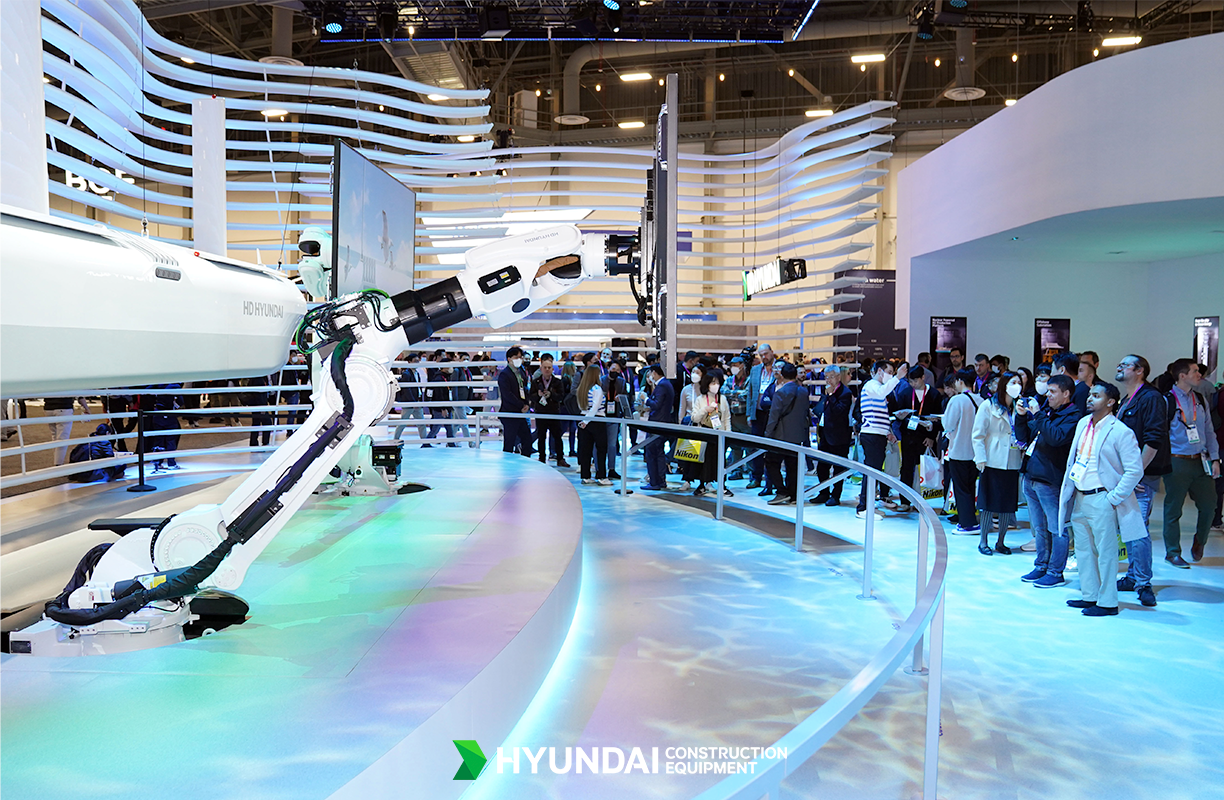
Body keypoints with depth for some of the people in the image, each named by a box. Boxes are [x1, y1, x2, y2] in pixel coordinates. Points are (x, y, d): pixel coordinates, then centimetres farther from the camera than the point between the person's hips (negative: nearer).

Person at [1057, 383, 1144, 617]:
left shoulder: (1120, 432, -12)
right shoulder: (1082, 424, 10)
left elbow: (1135, 470, -13)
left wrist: (1114, 498, -14)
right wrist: (1067, 490, 12)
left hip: (1102, 499, -8)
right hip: (1079, 498, 8)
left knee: (1105, 551, 0)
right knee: (1084, 550, 14)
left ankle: (1108, 602, 8)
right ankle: (1089, 596, 25)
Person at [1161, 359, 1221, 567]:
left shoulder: (1200, 400, 11)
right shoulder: (1168, 401, -8)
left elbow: (1209, 430, 16)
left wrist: (1214, 458, 10)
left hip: (1201, 461, 6)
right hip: (1178, 463, -6)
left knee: (1208, 504, 7)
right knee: (1173, 508, 1)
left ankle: (1199, 542, 32)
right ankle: (1173, 552, 14)